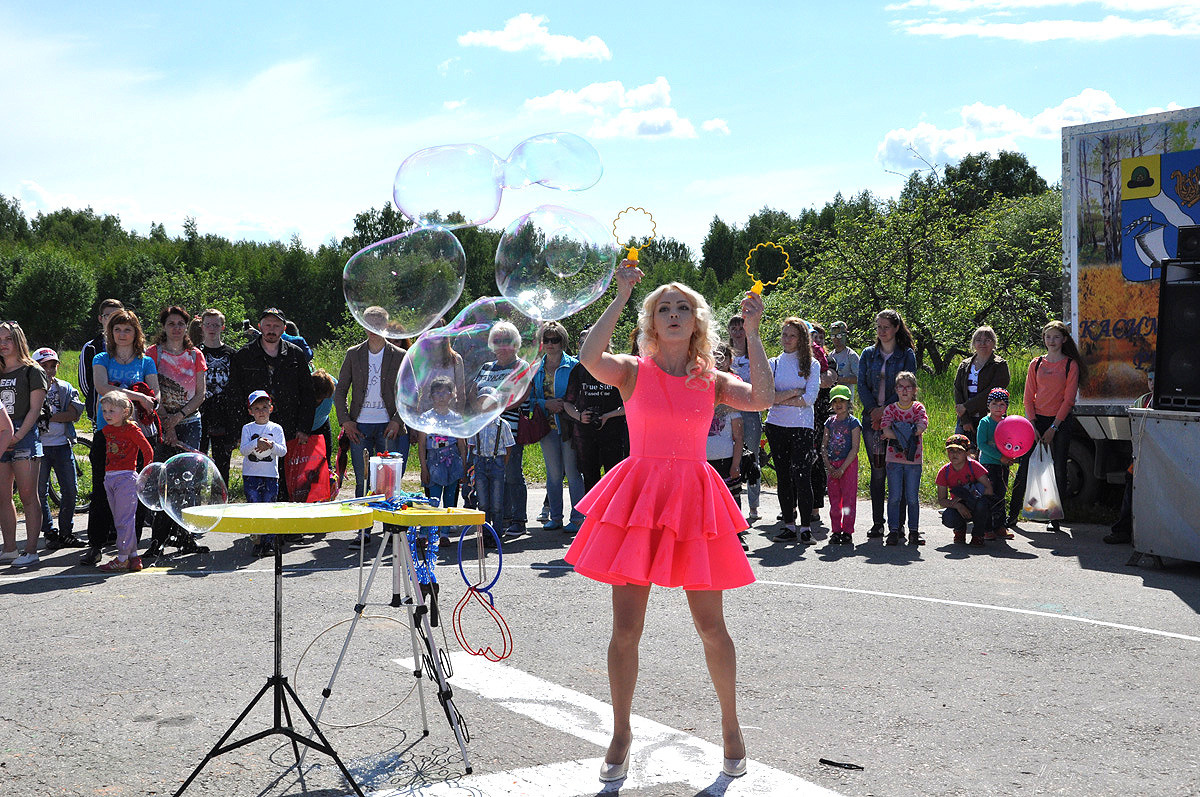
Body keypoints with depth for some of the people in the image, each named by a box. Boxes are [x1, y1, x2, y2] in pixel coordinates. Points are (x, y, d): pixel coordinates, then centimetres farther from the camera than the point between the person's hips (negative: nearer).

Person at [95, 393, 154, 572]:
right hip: (109, 478, 8)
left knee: (125, 520, -6)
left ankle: (122, 558, -3)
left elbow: (148, 451, -7)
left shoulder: (132, 429, -8)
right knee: (119, 520, 8)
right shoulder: (106, 430, 12)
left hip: (126, 478, -8)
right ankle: (133, 556, 13)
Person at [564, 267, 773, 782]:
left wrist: (752, 333, -6)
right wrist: (621, 297, -15)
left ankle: (731, 729, 23)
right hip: (637, 500, -1)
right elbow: (591, 358, -19)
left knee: (710, 627, 3)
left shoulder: (712, 381, 8)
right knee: (626, 628, 1)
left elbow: (761, 398, -10)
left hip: (693, 501, 1)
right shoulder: (633, 371, 2)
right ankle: (621, 734, 19)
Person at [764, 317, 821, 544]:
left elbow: (810, 398, -7)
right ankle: (789, 526, 11)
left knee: (802, 476, -9)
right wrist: (793, 393, -10)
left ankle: (806, 528, -4)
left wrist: (780, 399, -6)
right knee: (783, 476, 4)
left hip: (802, 426, -3)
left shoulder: (811, 364, 5)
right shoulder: (773, 363, 11)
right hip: (776, 426, 3)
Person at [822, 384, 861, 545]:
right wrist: (828, 466, -4)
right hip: (832, 466, 5)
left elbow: (855, 448, -11)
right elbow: (824, 446, 9)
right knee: (834, 499, 8)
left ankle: (847, 532, 3)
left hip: (848, 464, -5)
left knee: (848, 499, -3)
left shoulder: (853, 422, -6)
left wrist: (842, 468, -15)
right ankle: (836, 531, 16)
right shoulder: (830, 422, 9)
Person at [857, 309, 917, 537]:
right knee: (877, 471, 2)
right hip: (872, 417, 2)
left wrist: (885, 409, -12)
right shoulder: (868, 354, 12)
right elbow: (862, 384, 6)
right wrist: (873, 409, -8)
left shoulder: (907, 355, 4)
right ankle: (877, 523, 5)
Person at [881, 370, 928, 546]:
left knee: (912, 497, 3)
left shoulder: (918, 408, 4)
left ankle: (914, 531, 10)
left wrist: (896, 433, -15)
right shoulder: (890, 408, 4)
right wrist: (910, 434, -16)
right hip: (894, 458, 0)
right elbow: (886, 430, -12)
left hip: (914, 459, 0)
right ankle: (893, 531, 4)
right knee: (894, 496, -1)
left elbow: (921, 427, -15)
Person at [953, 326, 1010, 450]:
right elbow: (957, 391, 6)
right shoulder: (964, 366, 15)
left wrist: (966, 406, -11)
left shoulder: (1000, 365, 2)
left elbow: (992, 392, -10)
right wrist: (964, 420, -6)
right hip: (965, 420, 4)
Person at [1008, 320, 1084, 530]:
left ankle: (1055, 518, 8)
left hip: (1060, 420, -2)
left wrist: (1053, 428, -11)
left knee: (1059, 469, 0)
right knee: (1024, 467, 1)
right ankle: (1012, 515, 6)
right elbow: (1028, 398, 7)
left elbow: (1068, 399, -5)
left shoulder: (1070, 365, 0)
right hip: (1036, 419, 2)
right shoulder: (1036, 364, 9)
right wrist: (1032, 426, -5)